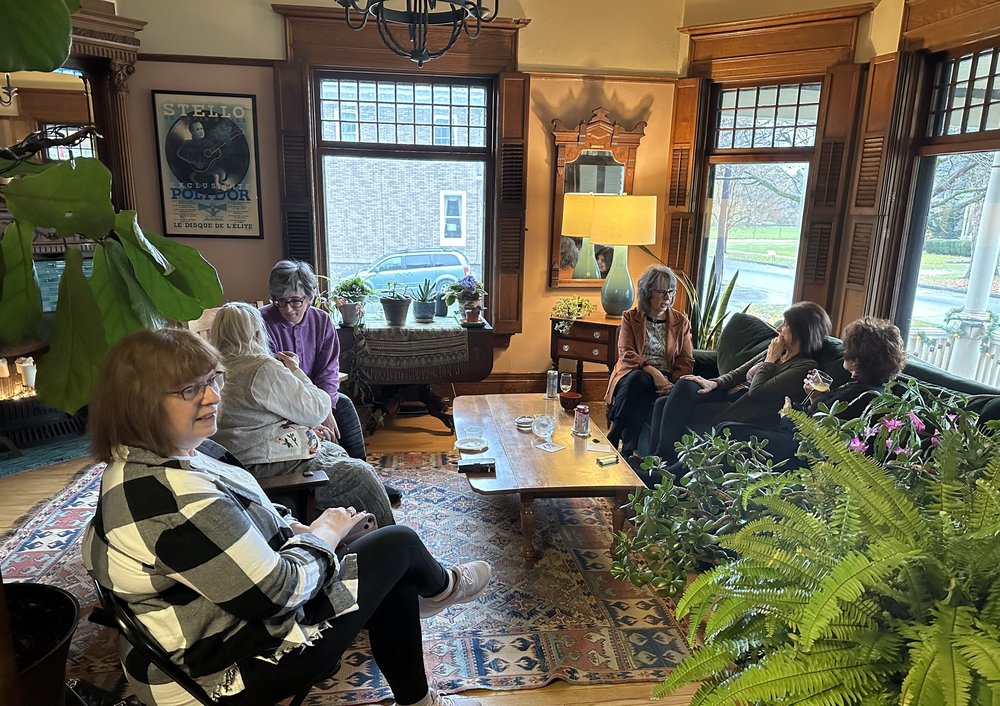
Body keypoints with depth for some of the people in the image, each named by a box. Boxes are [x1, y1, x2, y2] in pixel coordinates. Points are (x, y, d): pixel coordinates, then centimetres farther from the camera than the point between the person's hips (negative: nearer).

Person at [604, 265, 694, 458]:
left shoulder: (681, 322, 12)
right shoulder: (630, 317, 8)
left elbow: (686, 361, 7)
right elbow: (626, 354, -5)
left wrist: (674, 383, -15)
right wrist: (652, 371, -22)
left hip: (665, 379, 0)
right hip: (633, 374, 0)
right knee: (637, 380, -38)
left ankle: (612, 439, -29)